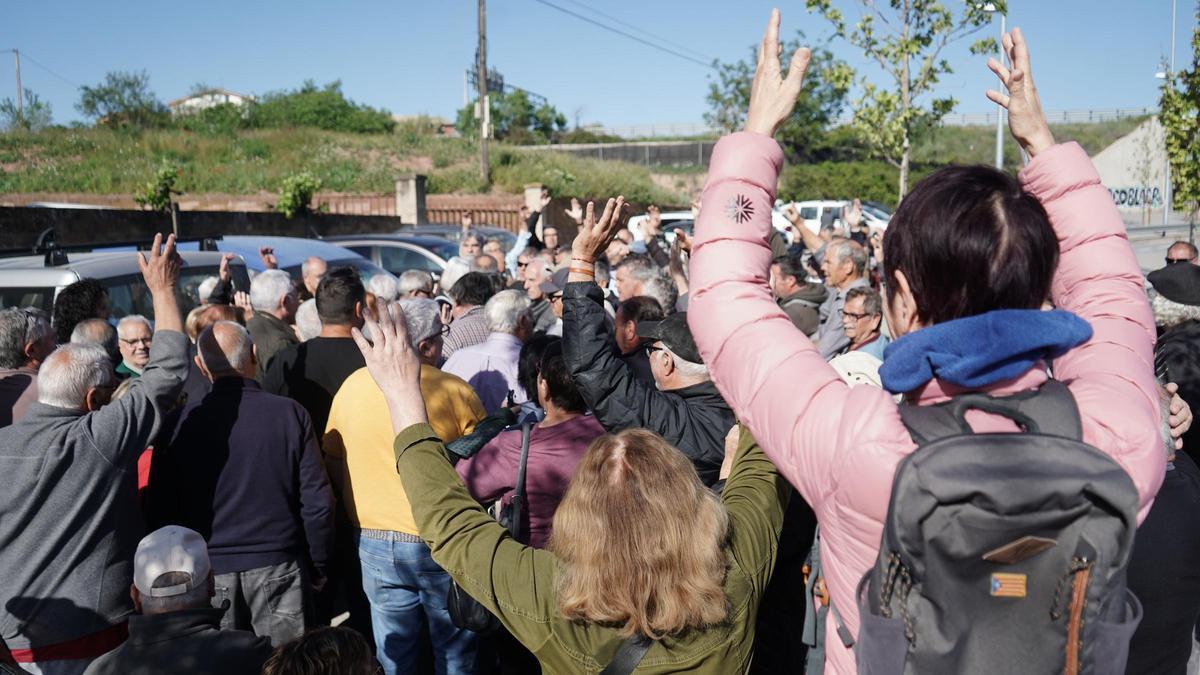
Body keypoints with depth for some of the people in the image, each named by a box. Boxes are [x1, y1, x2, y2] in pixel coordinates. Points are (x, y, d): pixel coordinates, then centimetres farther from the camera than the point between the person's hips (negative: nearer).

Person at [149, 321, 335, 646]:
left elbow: (161, 508, -1)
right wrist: (317, 568, 6)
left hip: (208, 574, 1)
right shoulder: (290, 413, -8)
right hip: (279, 568, -1)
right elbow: (317, 501, -7)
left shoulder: (182, 421, -6)